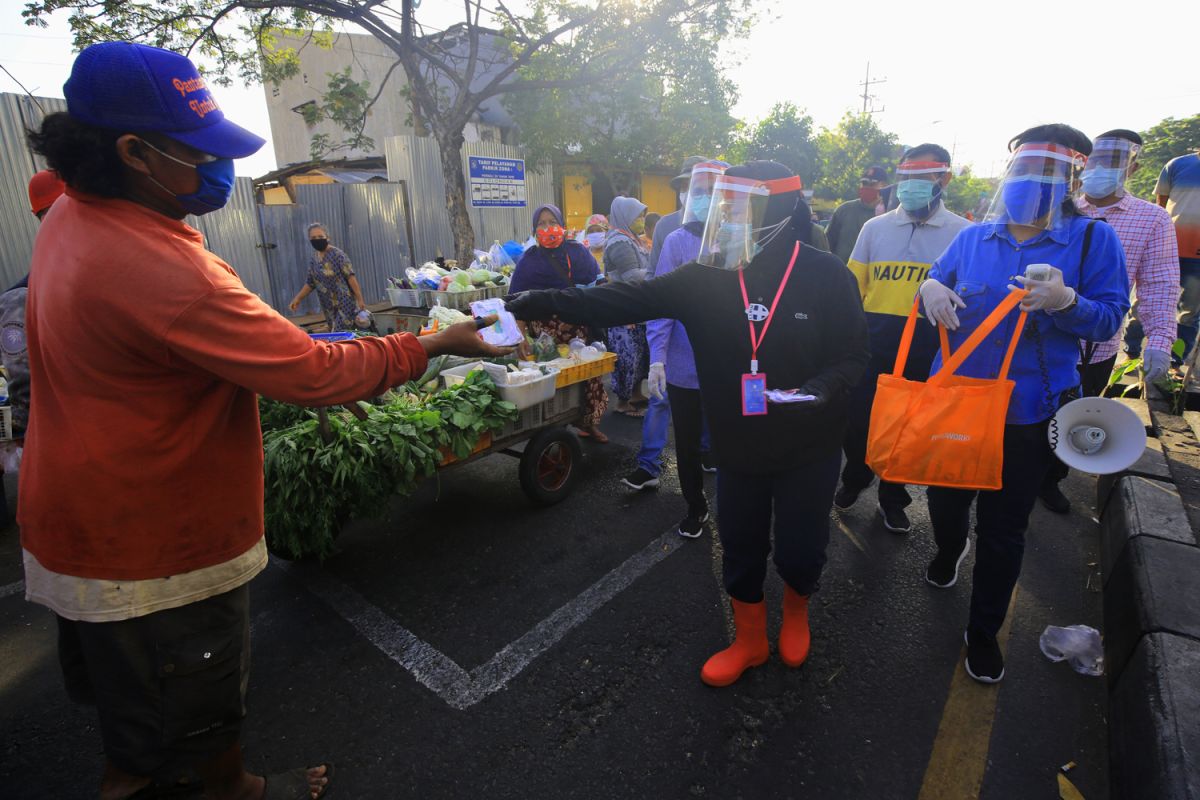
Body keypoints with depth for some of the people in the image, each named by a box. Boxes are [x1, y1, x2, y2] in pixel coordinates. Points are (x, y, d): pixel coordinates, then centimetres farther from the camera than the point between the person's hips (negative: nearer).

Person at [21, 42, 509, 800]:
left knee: (121, 676, 32)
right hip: (157, 544, -9)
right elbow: (315, 374, -32)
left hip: (82, 520, 9)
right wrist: (434, 345, -23)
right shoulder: (161, 270, -34)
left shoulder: (71, 219, -1)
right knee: (201, 695, 18)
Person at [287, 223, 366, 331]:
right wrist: (297, 298, 7)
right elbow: (310, 283, 17)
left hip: (344, 303, -7)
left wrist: (360, 299, -20)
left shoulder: (338, 255, -11)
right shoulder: (314, 259, 9)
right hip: (329, 307, 7)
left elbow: (351, 278, -16)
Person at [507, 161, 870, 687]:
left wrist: (820, 388, -28)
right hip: (737, 445, 2)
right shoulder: (706, 277, -8)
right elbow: (628, 301, -13)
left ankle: (796, 609, 48)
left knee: (799, 550, 11)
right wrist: (546, 302, -22)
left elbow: (854, 353, -6)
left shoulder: (825, 275, -12)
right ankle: (749, 640, 41)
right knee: (740, 547, 15)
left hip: (808, 448, -2)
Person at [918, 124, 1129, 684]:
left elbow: (1110, 319, -6)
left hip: (1027, 412, -2)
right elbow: (937, 288, 11)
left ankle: (983, 632, 29)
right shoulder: (973, 237, 4)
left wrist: (1066, 301, -28)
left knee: (1004, 531, 9)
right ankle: (950, 550, 53)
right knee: (944, 495, 16)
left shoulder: (1093, 239, -3)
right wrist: (929, 288, -13)